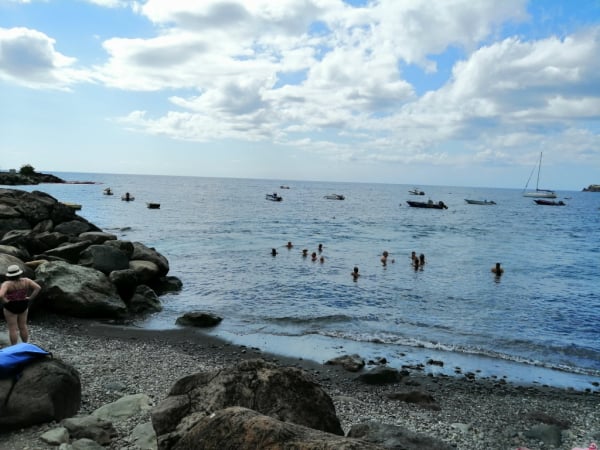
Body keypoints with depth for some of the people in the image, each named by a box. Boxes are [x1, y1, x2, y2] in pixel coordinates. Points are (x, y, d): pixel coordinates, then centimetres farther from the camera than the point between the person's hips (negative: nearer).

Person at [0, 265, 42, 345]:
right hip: (23, 306, 4)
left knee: (13, 329, 5)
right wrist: (30, 298, -7)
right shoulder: (26, 281, -9)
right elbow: (38, 288, -15)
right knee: (23, 326, 16)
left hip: (11, 308, -4)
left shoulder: (7, 284, -20)